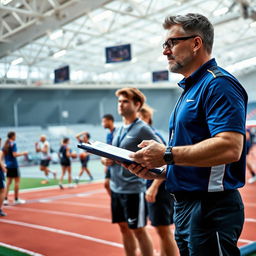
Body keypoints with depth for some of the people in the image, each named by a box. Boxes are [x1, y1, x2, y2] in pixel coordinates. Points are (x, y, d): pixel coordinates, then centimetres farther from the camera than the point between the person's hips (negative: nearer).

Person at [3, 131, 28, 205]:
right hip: (14, 165, -7)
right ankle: (16, 199, 8)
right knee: (17, 181, 4)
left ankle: (5, 199, 4)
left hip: (8, 165, 7)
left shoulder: (5, 144, 9)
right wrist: (23, 153, -9)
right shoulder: (13, 144, -12)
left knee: (8, 182, 10)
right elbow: (15, 154, -19)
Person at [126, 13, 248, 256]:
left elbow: (230, 148, -27)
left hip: (211, 207, -10)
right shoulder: (190, 88, 18)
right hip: (185, 206, 10)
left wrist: (167, 154, -22)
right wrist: (155, 172, 7)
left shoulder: (219, 84, -13)